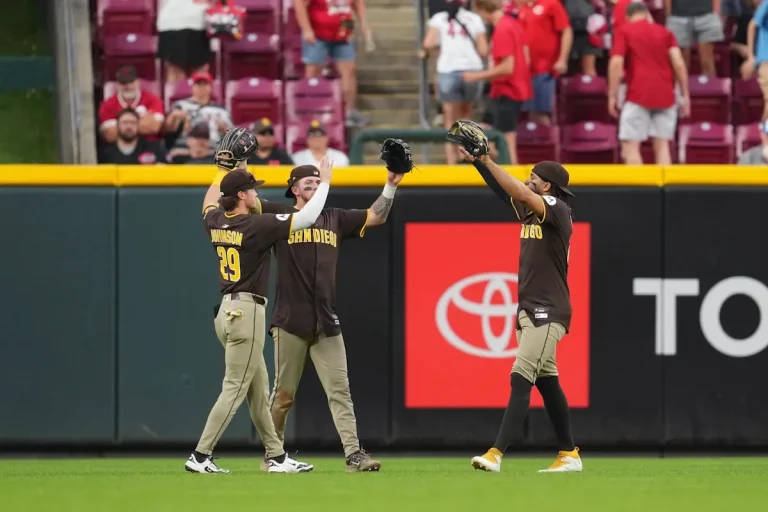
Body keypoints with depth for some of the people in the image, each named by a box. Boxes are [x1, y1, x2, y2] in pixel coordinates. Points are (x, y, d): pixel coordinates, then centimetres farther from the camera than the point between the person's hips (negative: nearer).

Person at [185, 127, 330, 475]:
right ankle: (200, 457, -9)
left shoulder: (215, 222, 6)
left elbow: (210, 201, 31)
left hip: (226, 311, 9)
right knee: (234, 390, -6)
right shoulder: (256, 226, -16)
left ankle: (276, 456, 16)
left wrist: (226, 168, 32)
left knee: (259, 390, 13)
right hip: (247, 312, -9)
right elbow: (307, 217, -15)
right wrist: (324, 183, -4)